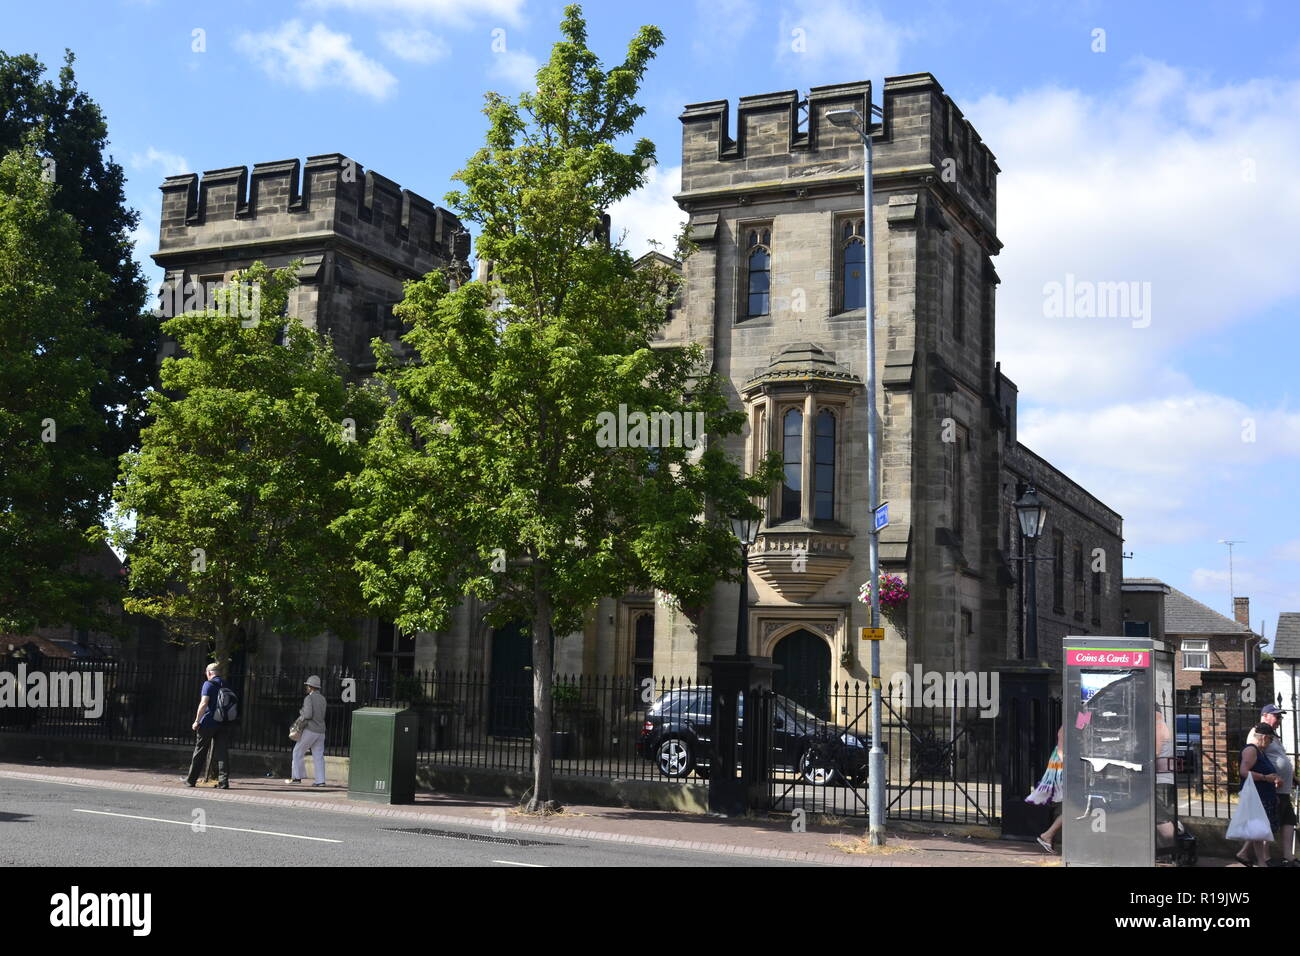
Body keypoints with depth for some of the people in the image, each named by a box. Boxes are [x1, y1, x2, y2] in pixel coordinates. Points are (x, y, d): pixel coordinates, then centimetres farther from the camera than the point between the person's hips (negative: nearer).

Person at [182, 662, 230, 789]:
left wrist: (197, 721, -13)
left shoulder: (208, 684, -7)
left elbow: (204, 703, -16)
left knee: (199, 752, 6)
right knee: (222, 753, 1)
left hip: (208, 723, -4)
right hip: (222, 724, 5)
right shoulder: (225, 686, 11)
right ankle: (223, 781, -6)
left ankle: (190, 779, 16)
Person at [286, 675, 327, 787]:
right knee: (318, 756, 3)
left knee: (298, 752, 7)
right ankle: (320, 781, -5)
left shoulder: (308, 698, -11)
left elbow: (308, 715, -20)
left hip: (310, 730, -7)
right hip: (320, 731, 7)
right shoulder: (322, 699, 13)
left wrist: (301, 712, 1)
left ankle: (297, 777, 7)